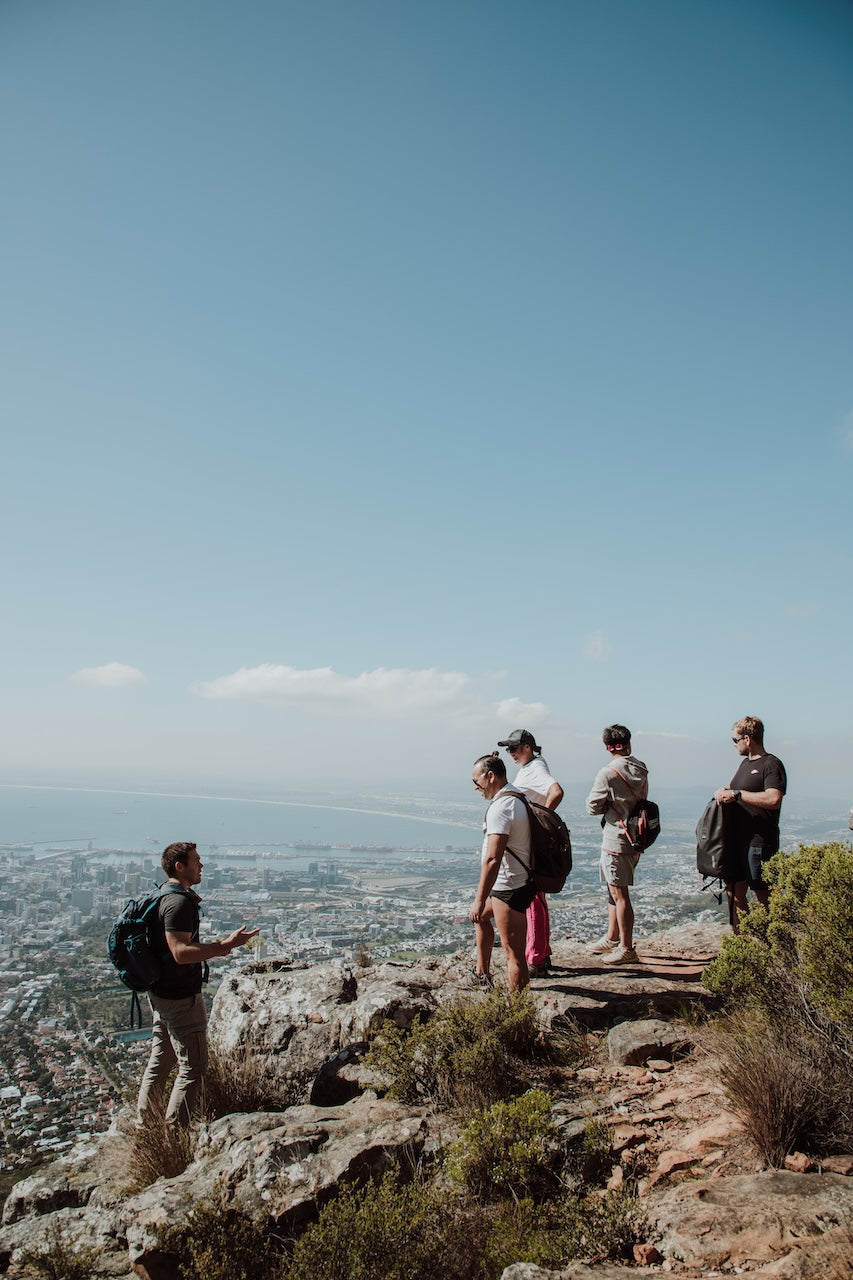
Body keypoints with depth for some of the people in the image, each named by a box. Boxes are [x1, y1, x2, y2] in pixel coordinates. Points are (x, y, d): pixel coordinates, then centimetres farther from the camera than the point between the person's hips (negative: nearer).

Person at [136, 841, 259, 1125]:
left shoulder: (164, 896, 11)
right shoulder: (179, 902, -22)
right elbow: (181, 953, -30)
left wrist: (212, 948, 21)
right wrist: (225, 945, -31)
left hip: (161, 994, 10)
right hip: (181, 998, -10)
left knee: (160, 1062, 20)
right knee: (193, 1067, 0)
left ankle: (145, 1125, 31)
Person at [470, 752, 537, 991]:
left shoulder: (500, 808, -22)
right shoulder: (518, 799, 9)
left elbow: (492, 859, -27)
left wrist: (479, 899, -23)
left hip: (509, 888, -11)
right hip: (520, 881, 11)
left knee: (514, 954, -2)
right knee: (480, 916, 30)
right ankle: (482, 974, 39)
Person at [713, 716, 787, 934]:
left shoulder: (772, 764, -10)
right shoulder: (745, 763, 17)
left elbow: (773, 799, -25)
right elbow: (734, 791, 28)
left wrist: (736, 794, -20)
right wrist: (724, 792, 5)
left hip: (759, 841, -8)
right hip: (736, 840, 8)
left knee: (764, 895, 0)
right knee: (734, 891, 10)